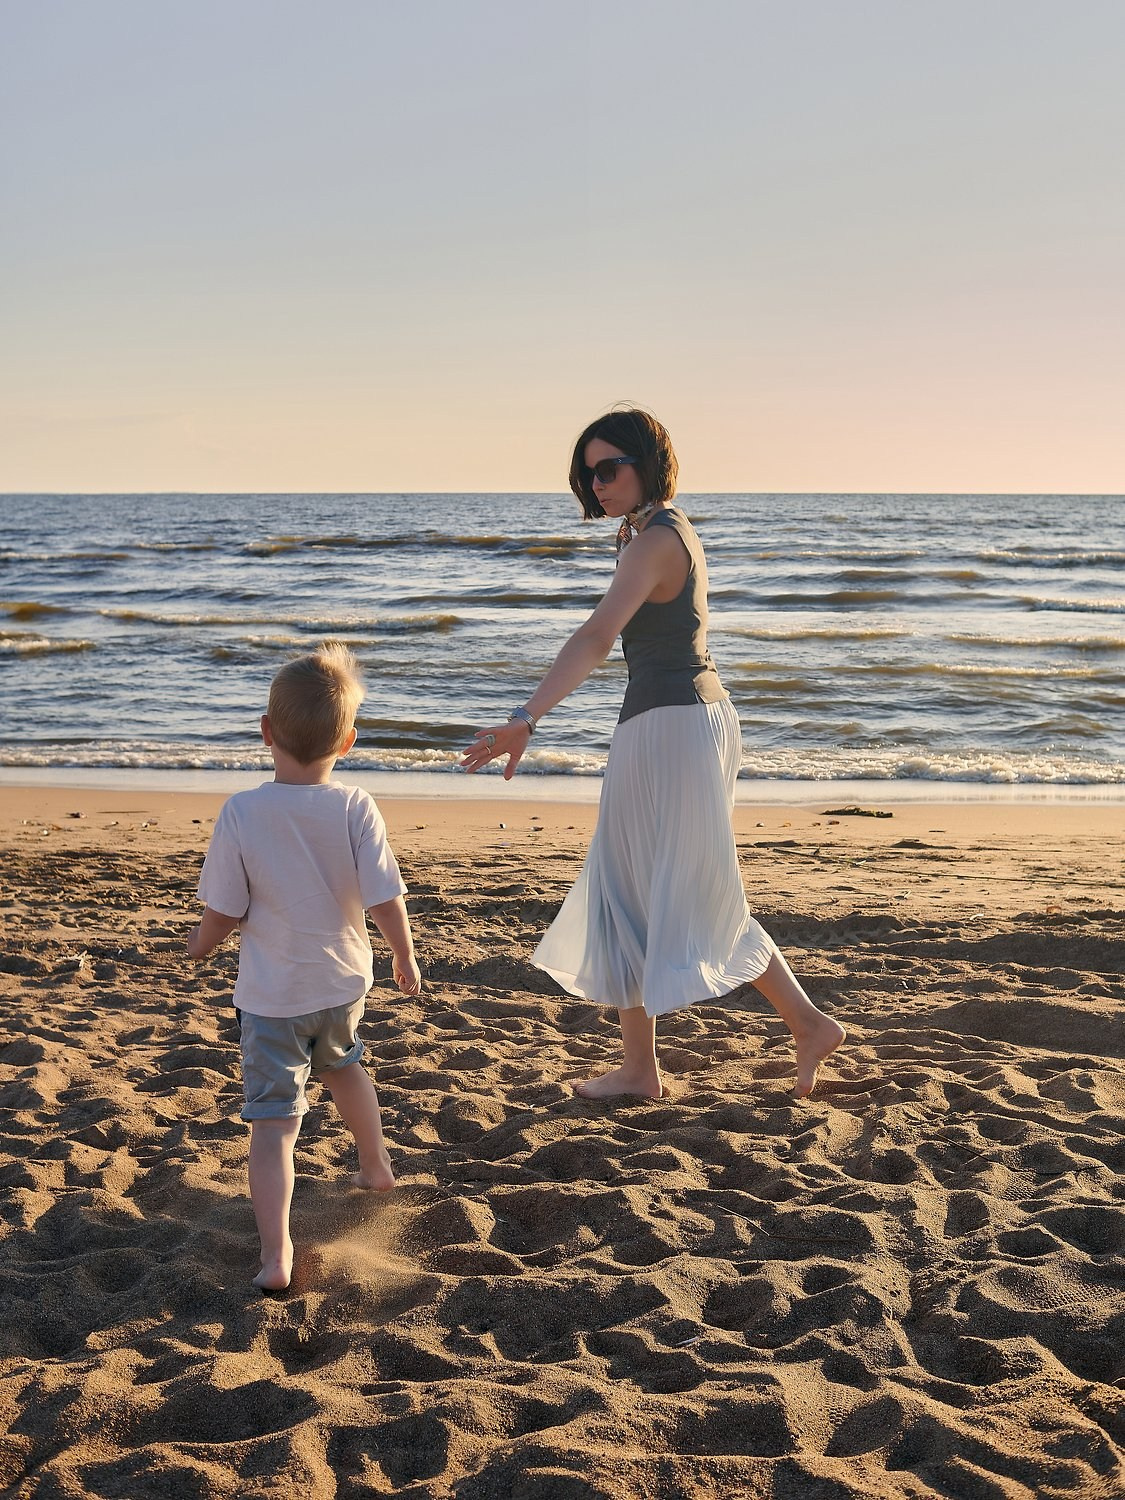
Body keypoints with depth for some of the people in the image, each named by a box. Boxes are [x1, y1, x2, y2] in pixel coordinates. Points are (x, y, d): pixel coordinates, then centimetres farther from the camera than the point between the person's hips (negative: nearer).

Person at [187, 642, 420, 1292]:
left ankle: (276, 1255, -9)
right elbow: (386, 900, -14)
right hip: (343, 981, 3)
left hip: (271, 994, -3)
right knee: (343, 1065, 32)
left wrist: (202, 943, 11)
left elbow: (223, 912, -12)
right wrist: (406, 958, 5)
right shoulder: (356, 807, -16)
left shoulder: (241, 813, -19)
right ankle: (377, 1166, 51)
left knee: (274, 1119, 0)